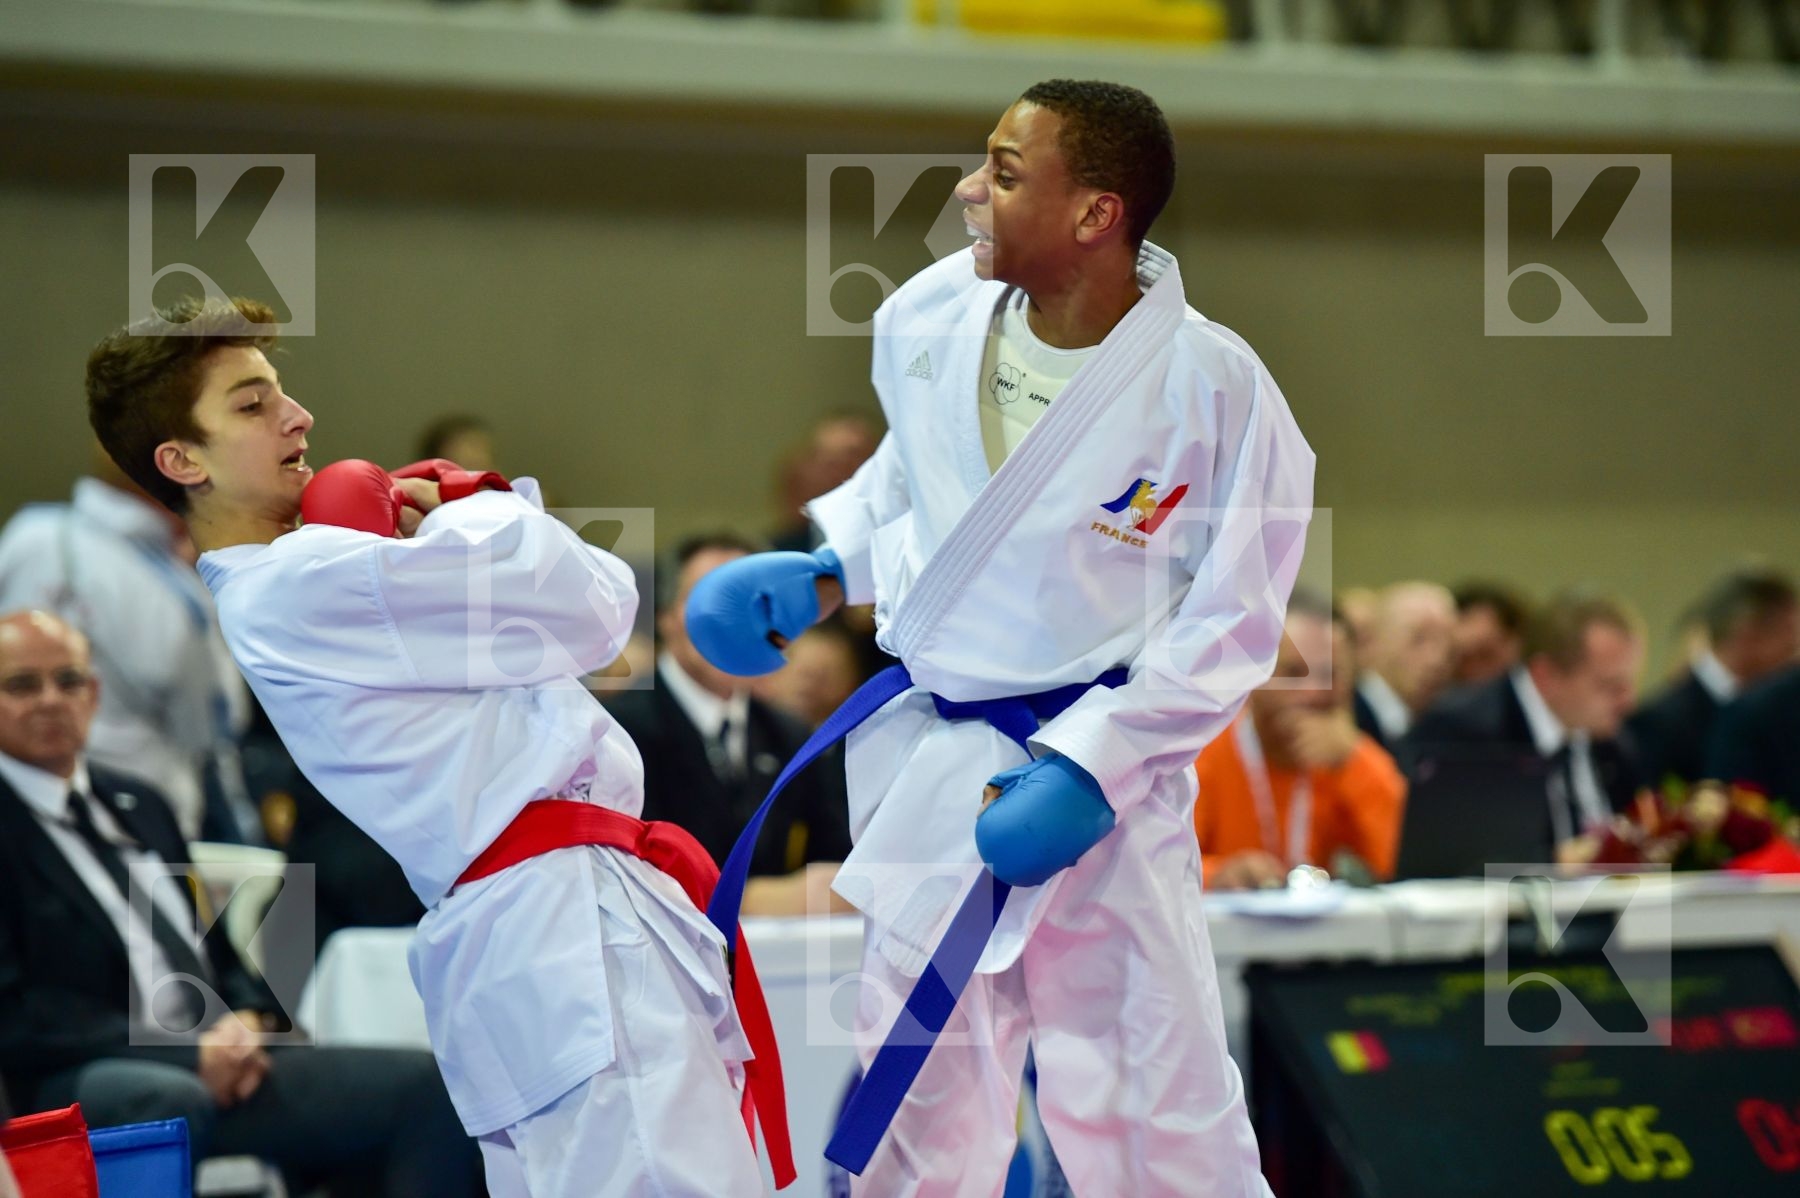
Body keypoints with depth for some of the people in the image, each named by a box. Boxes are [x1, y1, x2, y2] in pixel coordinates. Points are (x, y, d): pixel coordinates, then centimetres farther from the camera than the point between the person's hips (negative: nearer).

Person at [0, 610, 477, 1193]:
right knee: (165, 1102, -41)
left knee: (423, 1084, -12)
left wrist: (245, 1019, 0)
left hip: (220, 1063, 7)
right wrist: (187, 1052, -17)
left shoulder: (137, 805, 23)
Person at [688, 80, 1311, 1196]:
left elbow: (1227, 631, -12)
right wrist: (823, 575, 3)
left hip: (1102, 788, -5)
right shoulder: (932, 319, -6)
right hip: (930, 769, 5)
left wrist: (1086, 776, -19)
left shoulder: (1214, 390, -19)